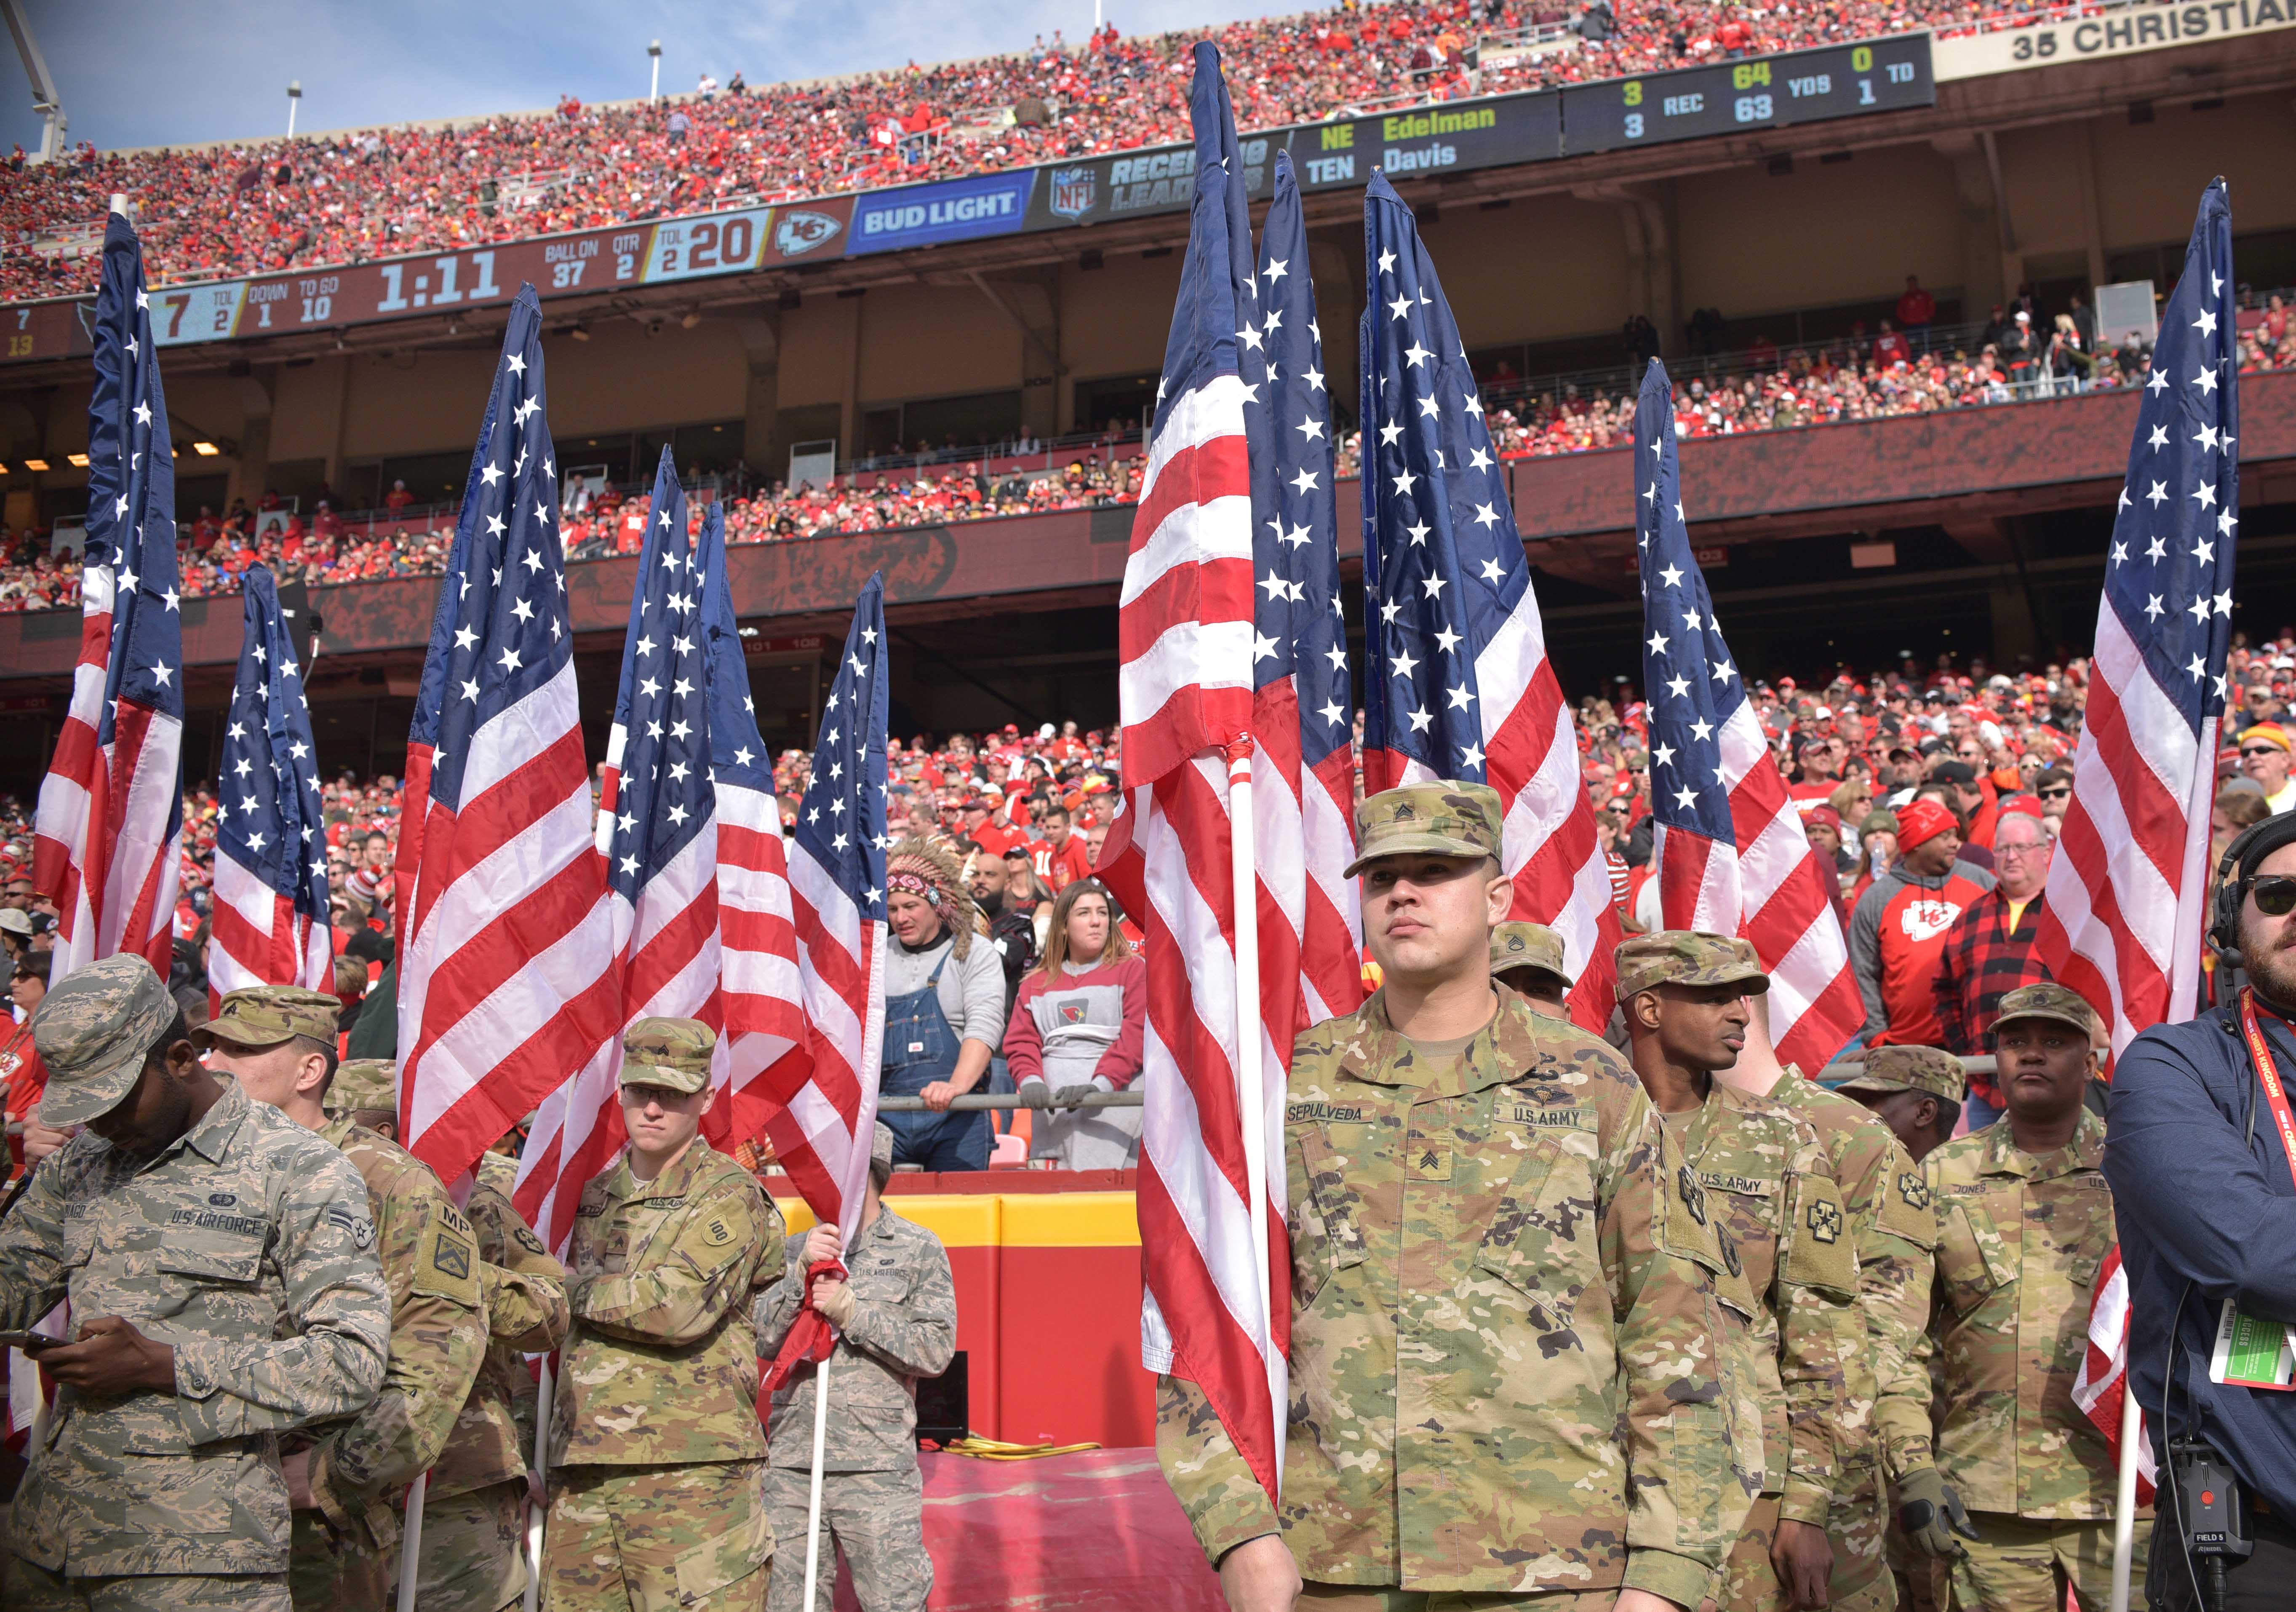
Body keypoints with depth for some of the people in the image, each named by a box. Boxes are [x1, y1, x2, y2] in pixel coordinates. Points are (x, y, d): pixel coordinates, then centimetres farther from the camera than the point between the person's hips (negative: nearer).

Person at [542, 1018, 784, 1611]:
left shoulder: (729, 1195, -4)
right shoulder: (594, 1196, 18)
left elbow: (679, 1306, -17)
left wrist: (568, 1289, -6)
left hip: (690, 1472, -6)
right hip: (583, 1474, 6)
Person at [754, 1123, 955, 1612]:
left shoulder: (919, 1250, 4)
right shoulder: (795, 1250, 13)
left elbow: (937, 1350, -6)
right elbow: (762, 1338, 1)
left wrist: (852, 1312, -13)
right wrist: (802, 1273, -14)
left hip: (876, 1471, -3)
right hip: (790, 1465, 4)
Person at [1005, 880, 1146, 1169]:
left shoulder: (1132, 971, 10)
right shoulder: (1036, 985, 21)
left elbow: (1137, 1035, -3)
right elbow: (1020, 1042, 12)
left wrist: (1100, 1084, -17)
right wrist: (1030, 1080, -10)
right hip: (1055, 1117, 3)